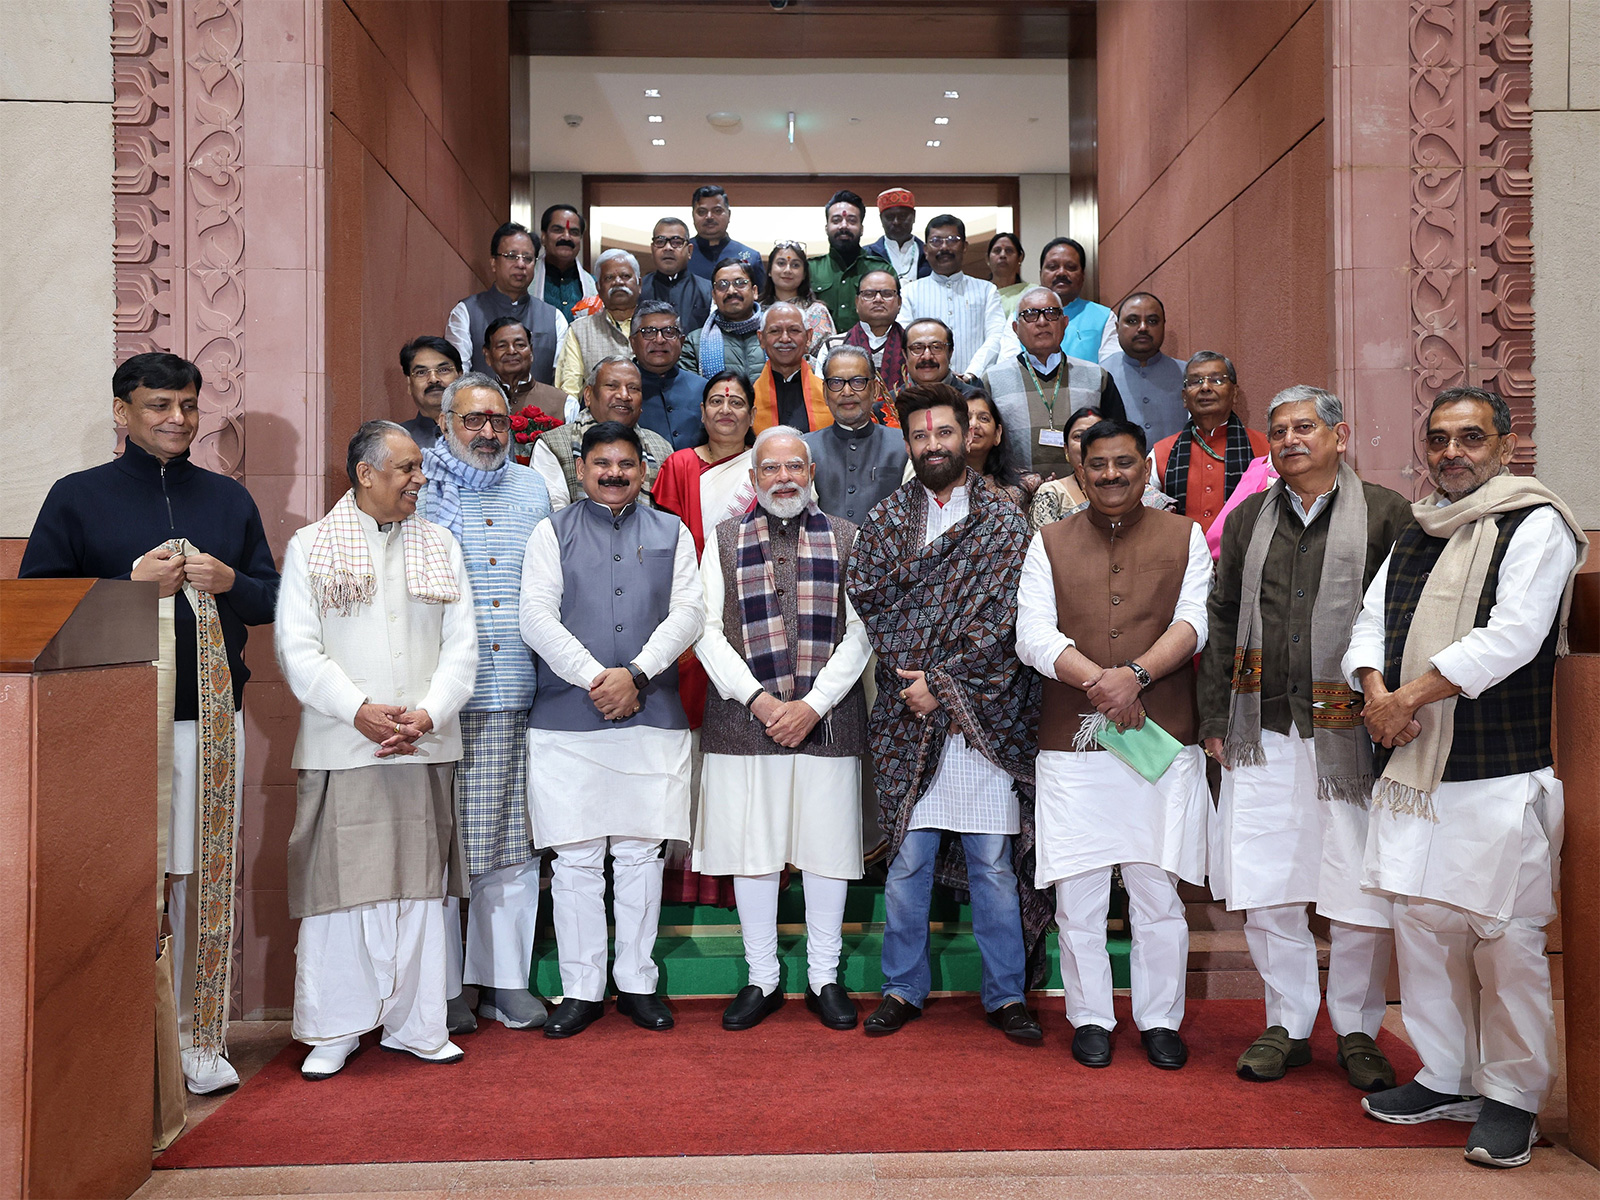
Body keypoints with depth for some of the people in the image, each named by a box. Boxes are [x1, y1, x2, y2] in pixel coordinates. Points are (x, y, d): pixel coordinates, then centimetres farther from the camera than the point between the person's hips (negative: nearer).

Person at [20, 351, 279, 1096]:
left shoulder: (228, 498, 14)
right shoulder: (78, 497, 5)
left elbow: (272, 599, 15)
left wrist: (228, 581, -7)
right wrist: (132, 582, -12)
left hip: (213, 720, 3)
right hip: (116, 721, -3)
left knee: (206, 882, 6)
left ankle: (199, 1039, 17)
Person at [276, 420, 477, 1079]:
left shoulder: (441, 546, 13)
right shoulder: (311, 546, 6)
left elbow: (462, 646, 6)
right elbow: (298, 648, -3)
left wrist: (428, 713, -9)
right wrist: (360, 710, -15)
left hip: (424, 749, 3)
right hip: (341, 748, -2)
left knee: (418, 885, 6)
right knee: (339, 884, 1)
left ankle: (415, 1025, 18)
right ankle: (333, 1031, 15)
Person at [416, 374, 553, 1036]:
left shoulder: (532, 489, 16)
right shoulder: (418, 488, 4)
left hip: (519, 701, 4)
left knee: (513, 846, 7)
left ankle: (504, 980, 19)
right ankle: (442, 987, 15)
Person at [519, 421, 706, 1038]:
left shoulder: (671, 532, 14)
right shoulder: (553, 532, 10)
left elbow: (689, 612, 3)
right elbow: (536, 616, -2)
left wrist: (636, 674, -11)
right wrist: (594, 678, -12)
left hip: (652, 717, 1)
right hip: (566, 719, -1)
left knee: (640, 854, 6)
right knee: (576, 859, 2)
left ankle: (638, 982, 18)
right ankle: (581, 990, 14)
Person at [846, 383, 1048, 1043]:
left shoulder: (1003, 519, 3)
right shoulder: (885, 519, 10)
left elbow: (999, 617, -6)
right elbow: (862, 601, 0)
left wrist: (941, 680, -13)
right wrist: (913, 680, -11)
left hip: (984, 714, -1)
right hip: (906, 716, 2)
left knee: (993, 862, 5)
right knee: (907, 859, 7)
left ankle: (1005, 994, 19)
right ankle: (904, 989, 22)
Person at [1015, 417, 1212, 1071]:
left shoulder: (1185, 537, 10)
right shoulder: (1049, 542, 9)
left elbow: (1194, 623, -2)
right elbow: (1032, 635, -2)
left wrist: (1136, 674, -18)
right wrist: (1098, 679, -16)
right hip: (1072, 744, 0)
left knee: (1159, 890, 6)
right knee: (1078, 894, 4)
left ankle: (1160, 1020, 22)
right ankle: (1090, 1019, 20)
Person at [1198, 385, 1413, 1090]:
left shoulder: (1386, 515, 3)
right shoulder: (1249, 520, 14)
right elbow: (1221, 623, 14)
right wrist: (1214, 720, 8)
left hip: (1350, 733, -3)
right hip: (1262, 732, 3)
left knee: (1360, 895, 3)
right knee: (1264, 887, 6)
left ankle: (1357, 1031, 22)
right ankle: (1287, 1025, 22)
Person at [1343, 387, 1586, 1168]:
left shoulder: (1535, 525, -5)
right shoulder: (1414, 536, 16)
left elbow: (1511, 636, -16)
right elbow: (1371, 624, 12)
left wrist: (1411, 695, -14)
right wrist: (1375, 692, -8)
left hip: (1501, 775, -6)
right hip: (1414, 771, 6)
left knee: (1506, 940, 0)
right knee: (1423, 924, 11)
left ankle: (1513, 1096, 17)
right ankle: (1445, 1080, 26)